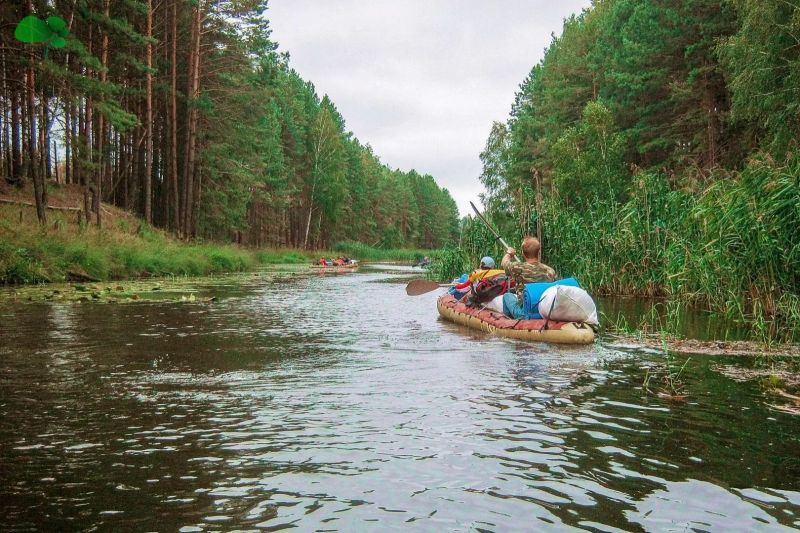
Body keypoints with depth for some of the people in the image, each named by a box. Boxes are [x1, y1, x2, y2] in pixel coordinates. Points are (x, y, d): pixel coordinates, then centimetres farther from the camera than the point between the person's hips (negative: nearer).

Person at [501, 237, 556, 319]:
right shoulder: (550, 271, -7)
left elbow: (503, 263, 7)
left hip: (524, 315, -3)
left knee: (507, 295, 22)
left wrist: (509, 253, 29)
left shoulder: (518, 269, -16)